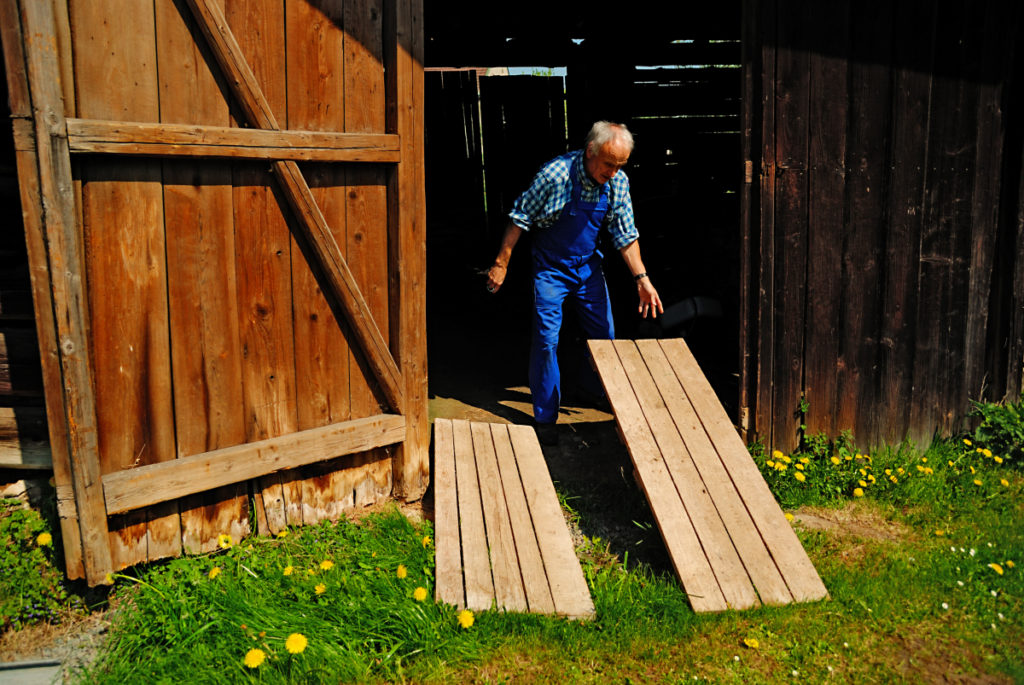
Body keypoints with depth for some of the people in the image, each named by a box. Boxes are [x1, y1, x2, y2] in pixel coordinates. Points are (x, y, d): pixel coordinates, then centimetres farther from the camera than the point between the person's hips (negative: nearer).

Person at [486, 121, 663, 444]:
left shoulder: (618, 183, -9)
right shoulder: (555, 175, -24)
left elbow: (625, 236, -1)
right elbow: (520, 218, -15)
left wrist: (642, 279, -9)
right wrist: (501, 263, -12)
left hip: (588, 266, 5)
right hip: (550, 268, -4)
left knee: (604, 335, 9)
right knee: (546, 340, -6)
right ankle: (544, 417, 6)